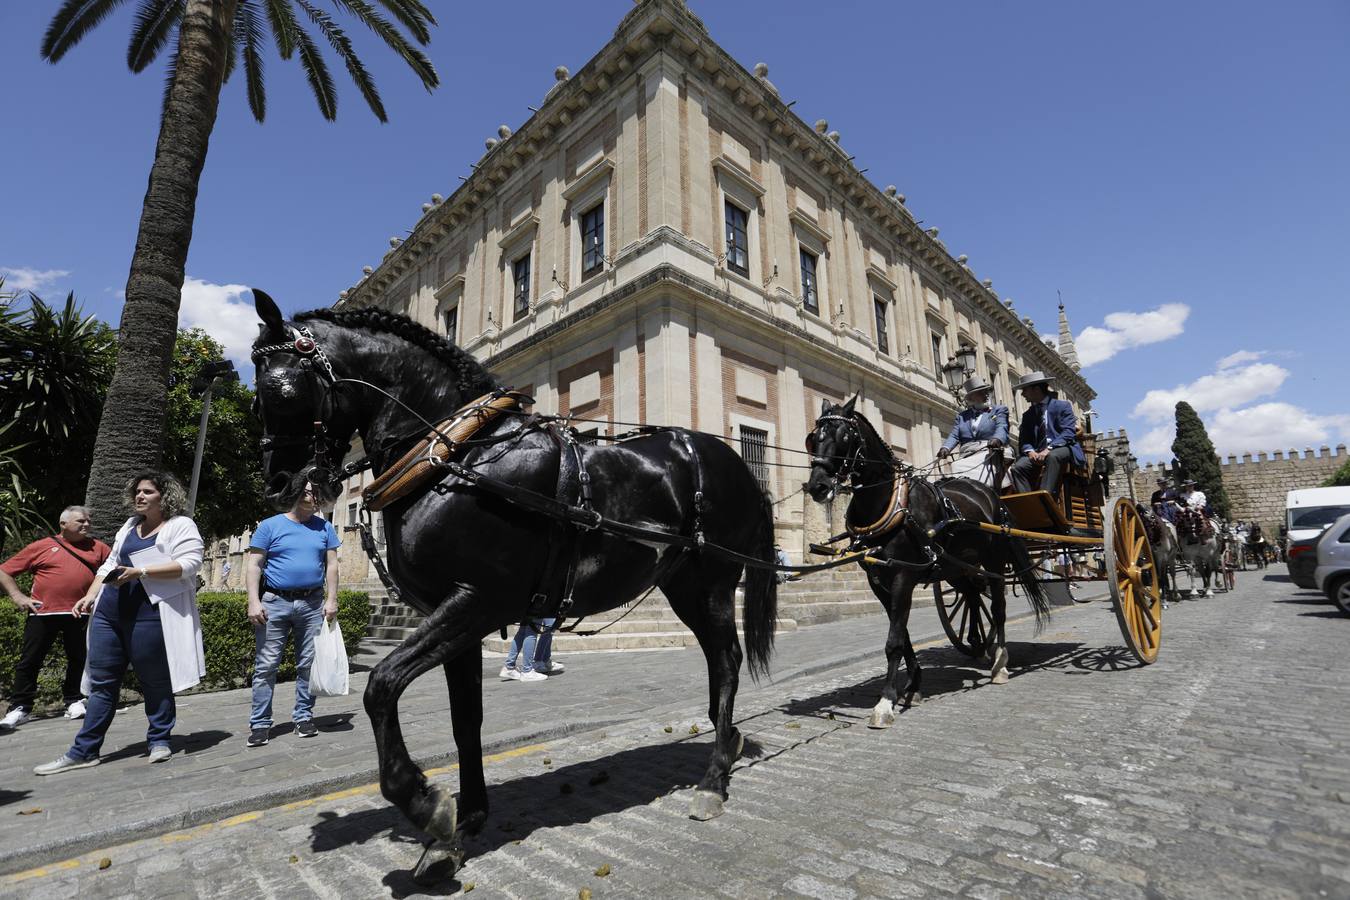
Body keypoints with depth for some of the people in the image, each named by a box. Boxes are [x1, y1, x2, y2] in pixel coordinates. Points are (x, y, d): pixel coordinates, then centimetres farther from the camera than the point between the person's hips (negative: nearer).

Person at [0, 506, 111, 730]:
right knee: (30, 661, 6)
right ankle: (20, 708, 17)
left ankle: (74, 702, 21)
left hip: (78, 614, 1)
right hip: (42, 613, -1)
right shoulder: (42, 546, 3)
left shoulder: (98, 548, 9)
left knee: (79, 660, 8)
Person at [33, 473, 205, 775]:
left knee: (154, 681, 3)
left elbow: (189, 564, -17)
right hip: (110, 612, 7)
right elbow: (109, 565, 24)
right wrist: (90, 596, 12)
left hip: (150, 614, -7)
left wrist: (140, 572, -22)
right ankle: (84, 751, 19)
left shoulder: (181, 525, -5)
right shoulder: (129, 526, 20)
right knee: (102, 682, 11)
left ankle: (159, 741, 16)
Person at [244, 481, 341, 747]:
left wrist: (331, 599, 0)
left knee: (308, 665, 6)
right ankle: (260, 724, 10)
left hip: (313, 604, 2)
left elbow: (331, 565, 8)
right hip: (274, 603, -2)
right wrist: (254, 602, -10)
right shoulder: (270, 525, 3)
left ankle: (304, 717, 16)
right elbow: (254, 565, -1)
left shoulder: (324, 527, 9)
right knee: (266, 666, 1)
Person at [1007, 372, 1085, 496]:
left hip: (1062, 449, -4)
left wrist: (1049, 449, -22)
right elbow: (1024, 440, 11)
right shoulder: (1027, 415, 19)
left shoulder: (1063, 406, 6)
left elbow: (1069, 432, -8)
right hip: (1037, 453, 4)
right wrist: (1030, 451, -13)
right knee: (1018, 467, -25)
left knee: (1053, 457, -39)